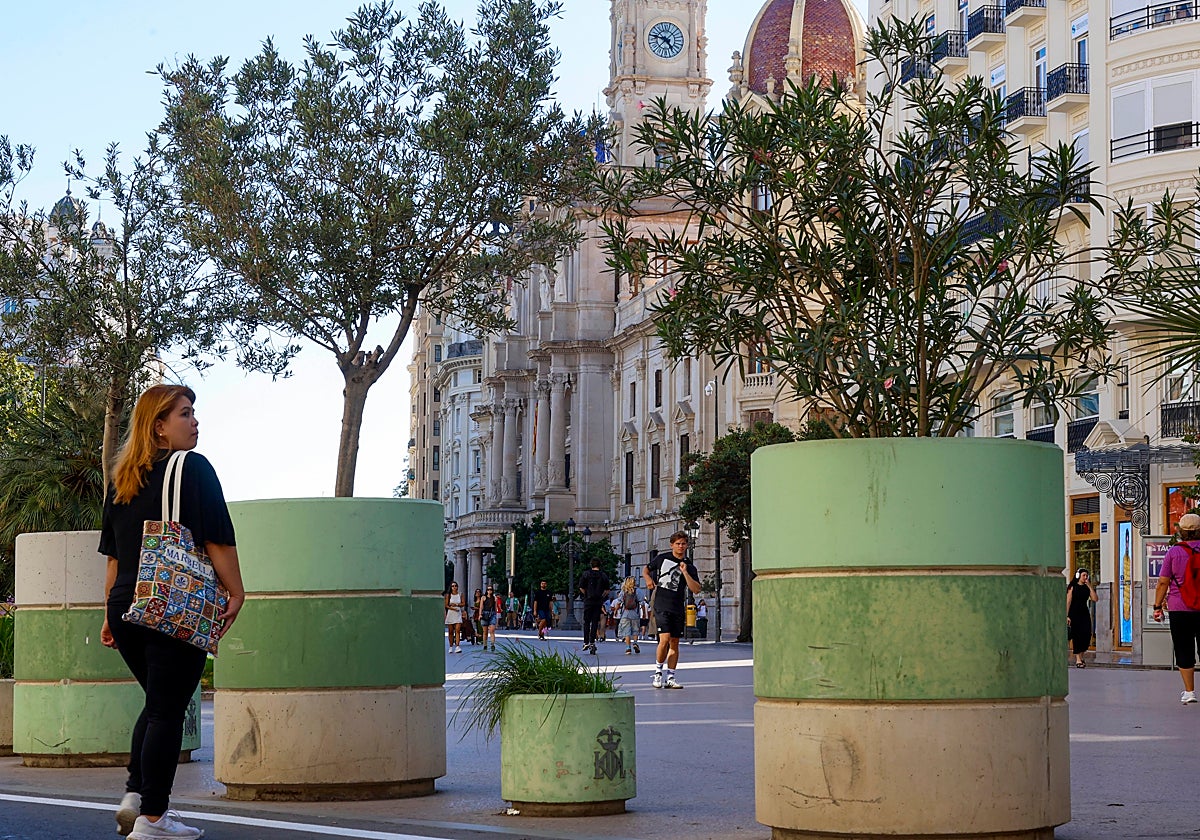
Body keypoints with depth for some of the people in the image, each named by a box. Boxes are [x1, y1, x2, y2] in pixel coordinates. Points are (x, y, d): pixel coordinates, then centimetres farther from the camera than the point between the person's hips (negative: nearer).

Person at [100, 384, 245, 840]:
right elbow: (217, 540, -11)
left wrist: (111, 612, 23)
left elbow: (112, 554, 19)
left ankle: (134, 796, 12)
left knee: (158, 704, 21)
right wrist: (236, 593, -3)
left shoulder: (122, 480, 15)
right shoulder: (192, 468, -7)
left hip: (127, 609, 7)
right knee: (167, 710, -3)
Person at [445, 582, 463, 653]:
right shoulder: (448, 595, 2)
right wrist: (453, 608, -14)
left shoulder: (460, 594, 7)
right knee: (450, 631, 3)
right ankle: (451, 647, 11)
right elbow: (446, 605, -1)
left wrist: (456, 604, -10)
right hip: (450, 614, 0)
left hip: (458, 614, 0)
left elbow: (463, 604, 6)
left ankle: (457, 646, -17)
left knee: (458, 630, -11)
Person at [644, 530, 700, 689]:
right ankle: (658, 673, 0)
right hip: (661, 606, -3)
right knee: (665, 639, -16)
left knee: (674, 643, 5)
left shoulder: (689, 567, 6)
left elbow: (696, 590, -4)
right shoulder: (662, 557, 6)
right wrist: (648, 578, 2)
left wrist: (685, 573, -12)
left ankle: (670, 677, 13)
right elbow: (646, 568, 23)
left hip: (678, 609, 3)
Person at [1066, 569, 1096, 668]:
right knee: (1077, 636, -5)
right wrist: (1067, 616, -11)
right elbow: (1068, 602, -4)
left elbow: (1094, 598, -3)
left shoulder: (1087, 587, 10)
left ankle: (1081, 657, 16)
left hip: (1084, 613, 4)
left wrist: (1090, 586, -6)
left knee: (1086, 635, -2)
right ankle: (1078, 660, -2)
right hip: (1074, 614, -4)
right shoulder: (1073, 587, -1)